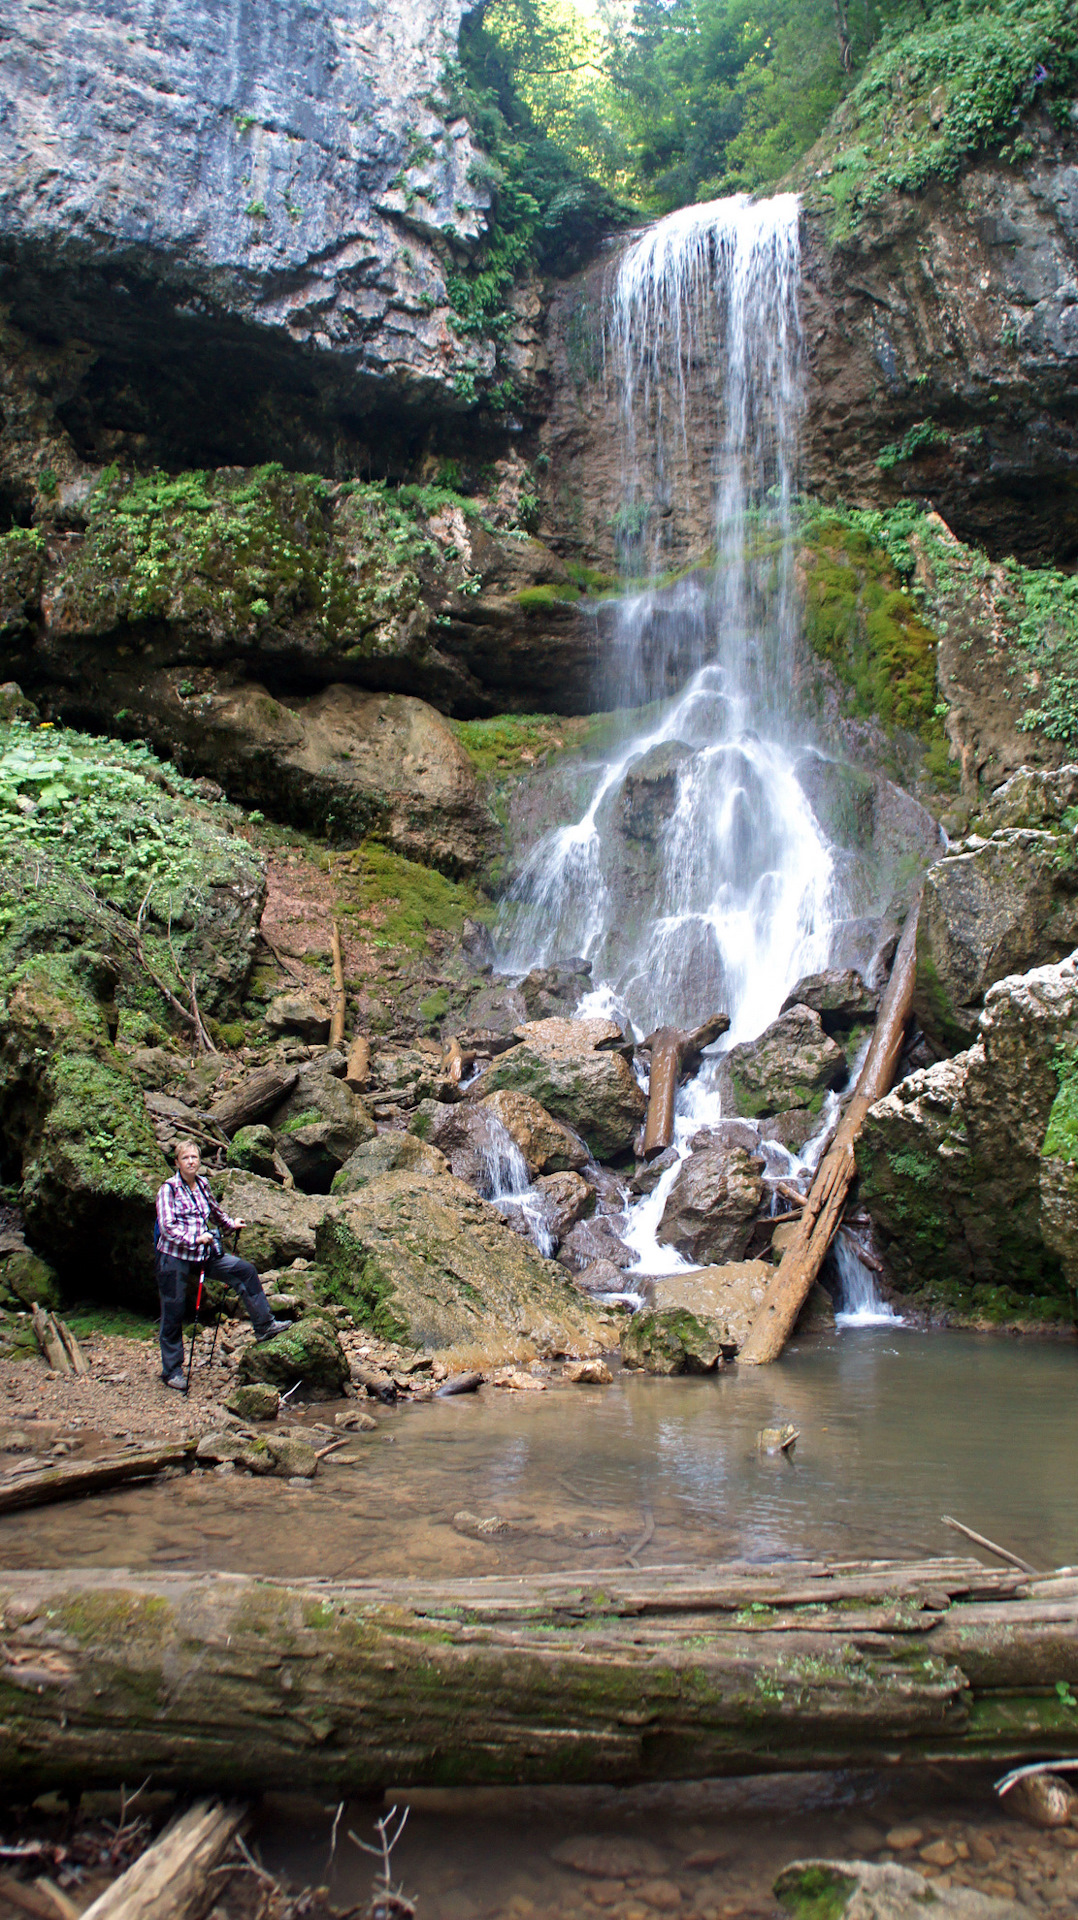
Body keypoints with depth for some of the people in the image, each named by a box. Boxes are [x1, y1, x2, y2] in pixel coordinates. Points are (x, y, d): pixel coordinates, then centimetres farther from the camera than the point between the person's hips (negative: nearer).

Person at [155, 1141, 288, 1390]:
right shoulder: (168, 1189, -11)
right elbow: (167, 1227, -20)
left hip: (204, 1254, 6)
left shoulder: (203, 1184, 8)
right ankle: (172, 1371, 13)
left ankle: (264, 1325, 10)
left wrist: (230, 1224, 29)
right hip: (174, 1258, -6)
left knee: (245, 1270, 0)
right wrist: (195, 1238, -30)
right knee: (173, 1314, 1)